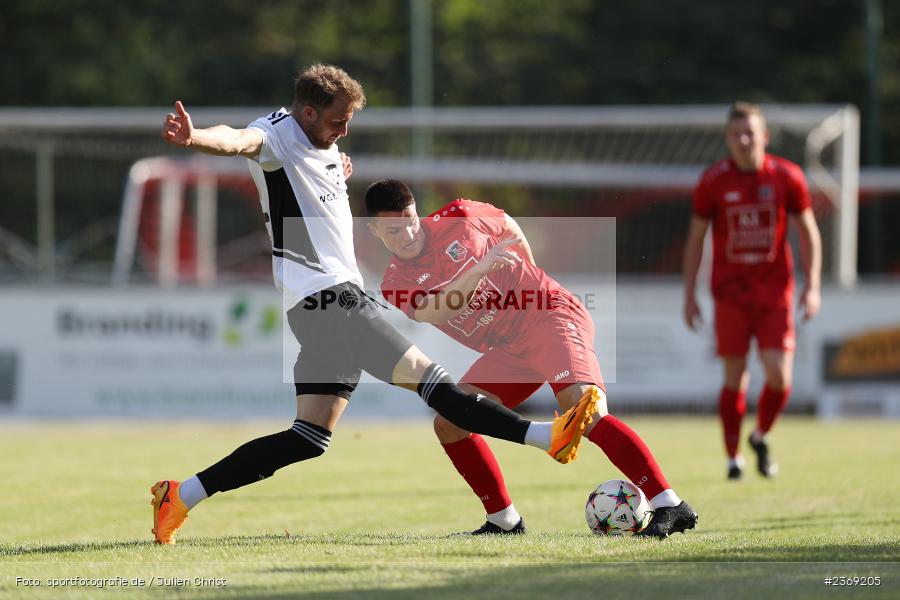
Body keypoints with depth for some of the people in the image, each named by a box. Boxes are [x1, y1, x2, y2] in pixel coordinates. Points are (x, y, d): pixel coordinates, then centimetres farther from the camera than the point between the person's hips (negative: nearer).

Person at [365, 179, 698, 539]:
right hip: (508, 351, 5)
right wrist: (480, 270, -36)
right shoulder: (396, 285, -1)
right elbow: (429, 312, -24)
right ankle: (504, 519, 6)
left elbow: (510, 229, 17)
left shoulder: (458, 219, -5)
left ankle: (670, 507, -31)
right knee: (448, 424, -8)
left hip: (551, 316, -5)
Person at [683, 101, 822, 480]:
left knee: (779, 375, -10)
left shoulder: (787, 177, -2)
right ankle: (733, 458, 14)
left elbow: (807, 232, 6)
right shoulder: (712, 182, -3)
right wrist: (689, 295, 4)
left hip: (775, 291, 0)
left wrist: (812, 286, -1)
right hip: (730, 292, 0)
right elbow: (695, 238, 5)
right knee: (735, 378, 0)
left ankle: (761, 437, 17)